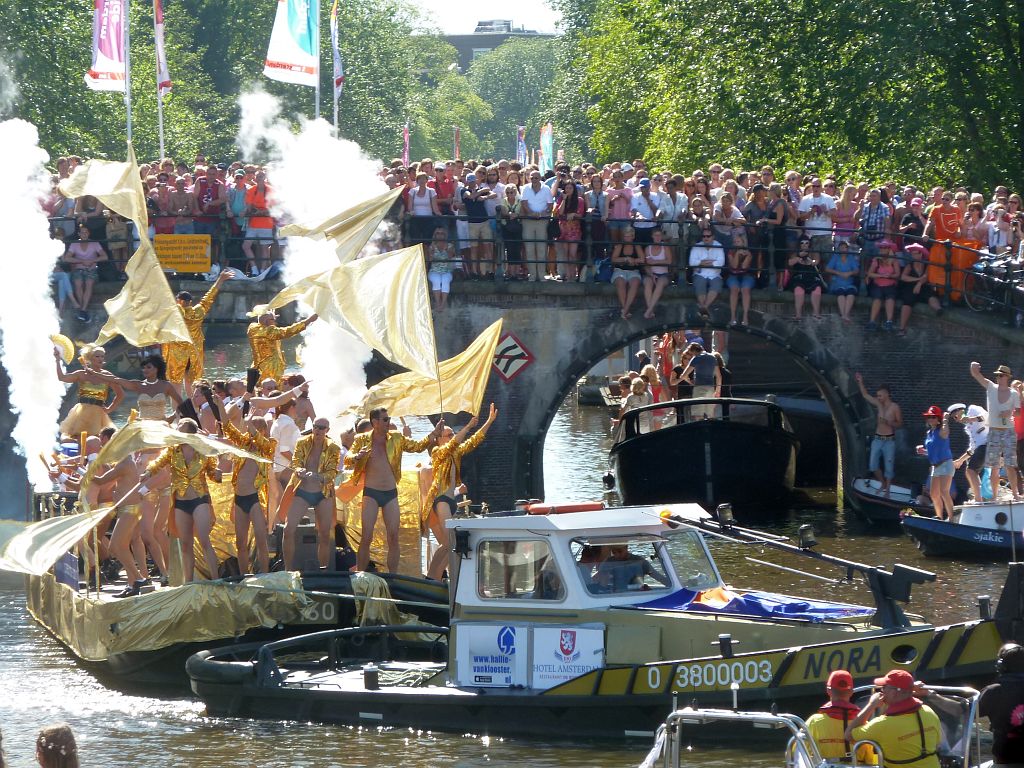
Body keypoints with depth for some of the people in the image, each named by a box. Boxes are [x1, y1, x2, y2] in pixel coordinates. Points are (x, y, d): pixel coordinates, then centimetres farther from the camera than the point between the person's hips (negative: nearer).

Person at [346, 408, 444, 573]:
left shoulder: (396, 439, 8)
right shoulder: (363, 440, -1)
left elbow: (418, 446, 10)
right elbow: (347, 459, -7)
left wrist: (434, 434, -5)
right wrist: (357, 456, -29)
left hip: (391, 493, 3)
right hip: (371, 493, -3)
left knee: (393, 537, 0)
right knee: (366, 537, -9)